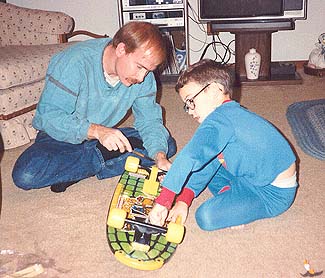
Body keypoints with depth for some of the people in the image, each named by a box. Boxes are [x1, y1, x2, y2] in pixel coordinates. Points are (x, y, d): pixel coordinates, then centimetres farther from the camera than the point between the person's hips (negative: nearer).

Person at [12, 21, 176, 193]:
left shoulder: (144, 75, -12)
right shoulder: (75, 62, -28)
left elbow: (149, 120, -7)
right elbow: (49, 116, -29)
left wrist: (159, 157, -27)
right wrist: (96, 131, -42)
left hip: (104, 138, 4)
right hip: (61, 138, -4)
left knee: (167, 145, -11)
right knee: (25, 175, -32)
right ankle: (103, 155, -15)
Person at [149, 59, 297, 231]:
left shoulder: (220, 119, -24)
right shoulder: (233, 113, 8)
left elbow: (189, 157, -37)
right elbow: (207, 166, 6)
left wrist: (163, 202, -35)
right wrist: (183, 201, -2)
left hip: (273, 195, -10)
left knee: (206, 217, -23)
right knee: (207, 164, 18)